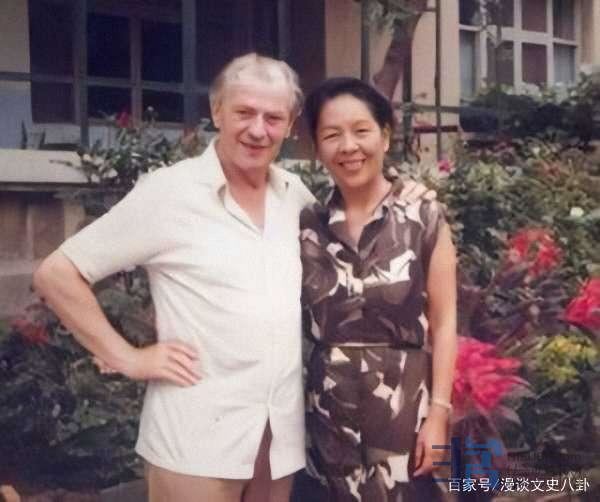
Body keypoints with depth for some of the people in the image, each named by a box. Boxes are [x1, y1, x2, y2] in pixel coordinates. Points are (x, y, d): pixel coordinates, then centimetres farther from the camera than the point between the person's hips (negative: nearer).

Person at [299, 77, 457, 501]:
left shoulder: (425, 217, -6)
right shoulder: (307, 226, 2)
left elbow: (443, 322, -5)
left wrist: (439, 411, -9)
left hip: (405, 399, -3)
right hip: (332, 404, 3)